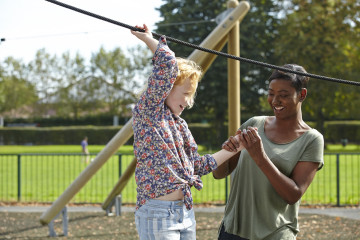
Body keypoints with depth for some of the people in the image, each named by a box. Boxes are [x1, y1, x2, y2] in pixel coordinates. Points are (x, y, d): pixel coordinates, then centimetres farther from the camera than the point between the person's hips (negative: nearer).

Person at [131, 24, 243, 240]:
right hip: (158, 212, -9)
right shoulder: (148, 111, -7)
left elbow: (197, 166, 20)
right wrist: (148, 38, -2)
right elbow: (168, 63, -17)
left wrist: (233, 148, 20)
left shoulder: (180, 125, 17)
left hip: (185, 212, 9)